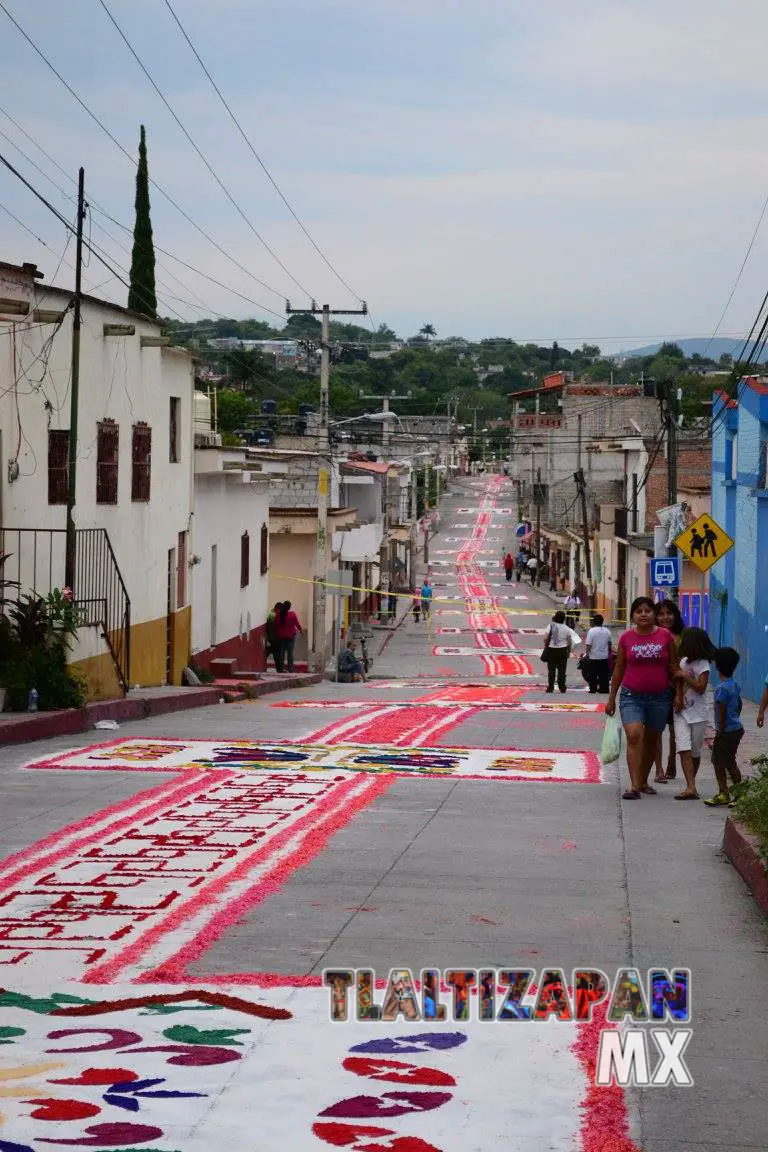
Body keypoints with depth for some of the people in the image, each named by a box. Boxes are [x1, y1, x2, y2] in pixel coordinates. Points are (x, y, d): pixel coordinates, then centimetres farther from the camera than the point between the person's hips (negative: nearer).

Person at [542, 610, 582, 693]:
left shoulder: (551, 626, -4)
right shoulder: (566, 628, -1)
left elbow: (547, 639, -6)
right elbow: (569, 642, 1)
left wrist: (545, 648, 3)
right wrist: (569, 651, 10)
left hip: (552, 649, -1)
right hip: (562, 650, 1)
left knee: (551, 670, 5)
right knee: (562, 670, 5)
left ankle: (550, 687, 4)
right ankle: (562, 687, 5)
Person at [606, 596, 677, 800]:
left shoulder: (665, 636, 0)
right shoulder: (626, 638, 0)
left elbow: (674, 666, 8)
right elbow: (619, 668, 8)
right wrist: (611, 698, 9)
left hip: (659, 698, 2)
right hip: (631, 696, -1)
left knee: (651, 740, 12)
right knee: (634, 736, -18)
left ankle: (643, 781, 28)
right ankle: (633, 785, -22)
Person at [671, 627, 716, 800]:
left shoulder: (702, 664, -9)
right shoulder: (684, 661, 9)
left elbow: (701, 688, -18)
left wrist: (685, 675, -15)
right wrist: (678, 696, -1)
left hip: (698, 714, -4)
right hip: (682, 712, 4)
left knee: (695, 752, 7)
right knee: (684, 750, -11)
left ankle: (690, 786, 21)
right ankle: (691, 788, -18)